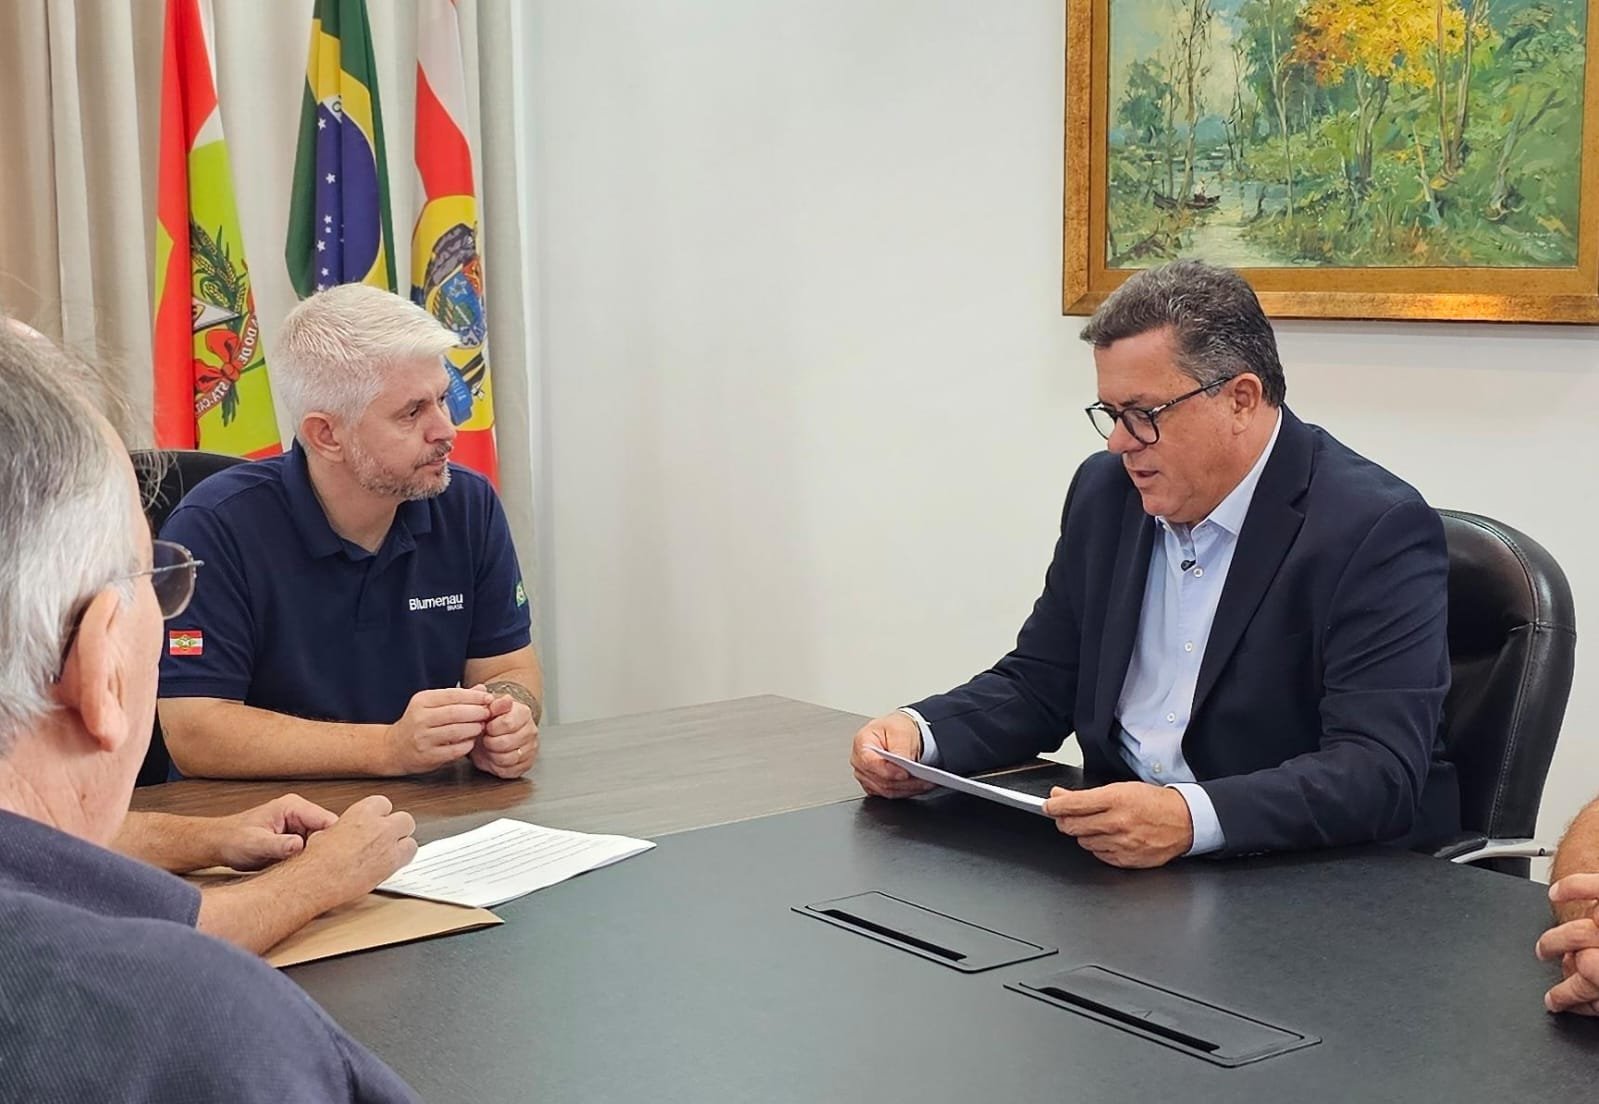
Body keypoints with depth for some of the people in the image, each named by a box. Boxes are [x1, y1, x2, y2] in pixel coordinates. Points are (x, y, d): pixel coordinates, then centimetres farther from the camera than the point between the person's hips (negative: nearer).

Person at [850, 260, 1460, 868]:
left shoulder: (1378, 531, -13)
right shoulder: (1106, 492, 7)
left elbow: (1380, 770, -22)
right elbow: (1040, 683, 14)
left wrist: (1191, 818, -37)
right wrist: (920, 732, -6)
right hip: (1119, 853, 6)